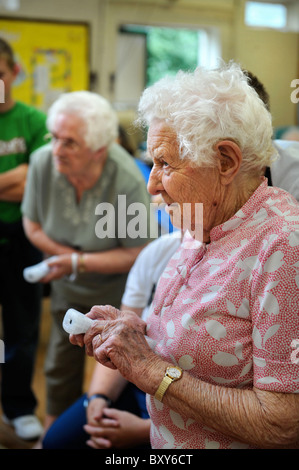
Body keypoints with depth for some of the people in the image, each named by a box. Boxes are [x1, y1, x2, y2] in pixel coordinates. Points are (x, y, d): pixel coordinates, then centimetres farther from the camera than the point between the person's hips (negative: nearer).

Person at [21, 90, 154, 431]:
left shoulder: (129, 182, -33)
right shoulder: (43, 162, -22)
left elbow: (137, 255, -24)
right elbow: (33, 225, -7)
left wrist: (78, 262, -25)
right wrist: (67, 256, -20)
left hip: (116, 291, -4)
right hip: (67, 288, 4)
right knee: (60, 368, 19)